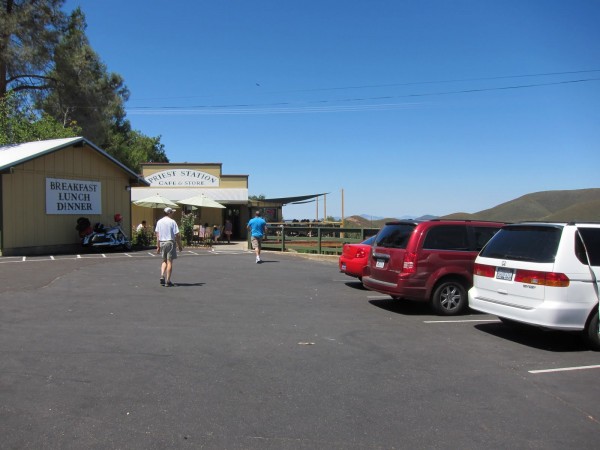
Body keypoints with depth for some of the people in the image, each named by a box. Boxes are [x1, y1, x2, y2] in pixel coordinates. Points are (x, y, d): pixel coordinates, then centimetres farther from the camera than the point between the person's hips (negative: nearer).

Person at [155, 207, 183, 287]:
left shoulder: (159, 222, 9)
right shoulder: (172, 222, -7)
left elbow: (157, 235, 9)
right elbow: (177, 235, -10)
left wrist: (158, 246, 13)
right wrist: (180, 245, -1)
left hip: (162, 243, 5)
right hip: (170, 242, -5)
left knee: (164, 261, 20)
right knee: (169, 261, -1)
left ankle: (162, 277, 4)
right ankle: (168, 281, 0)